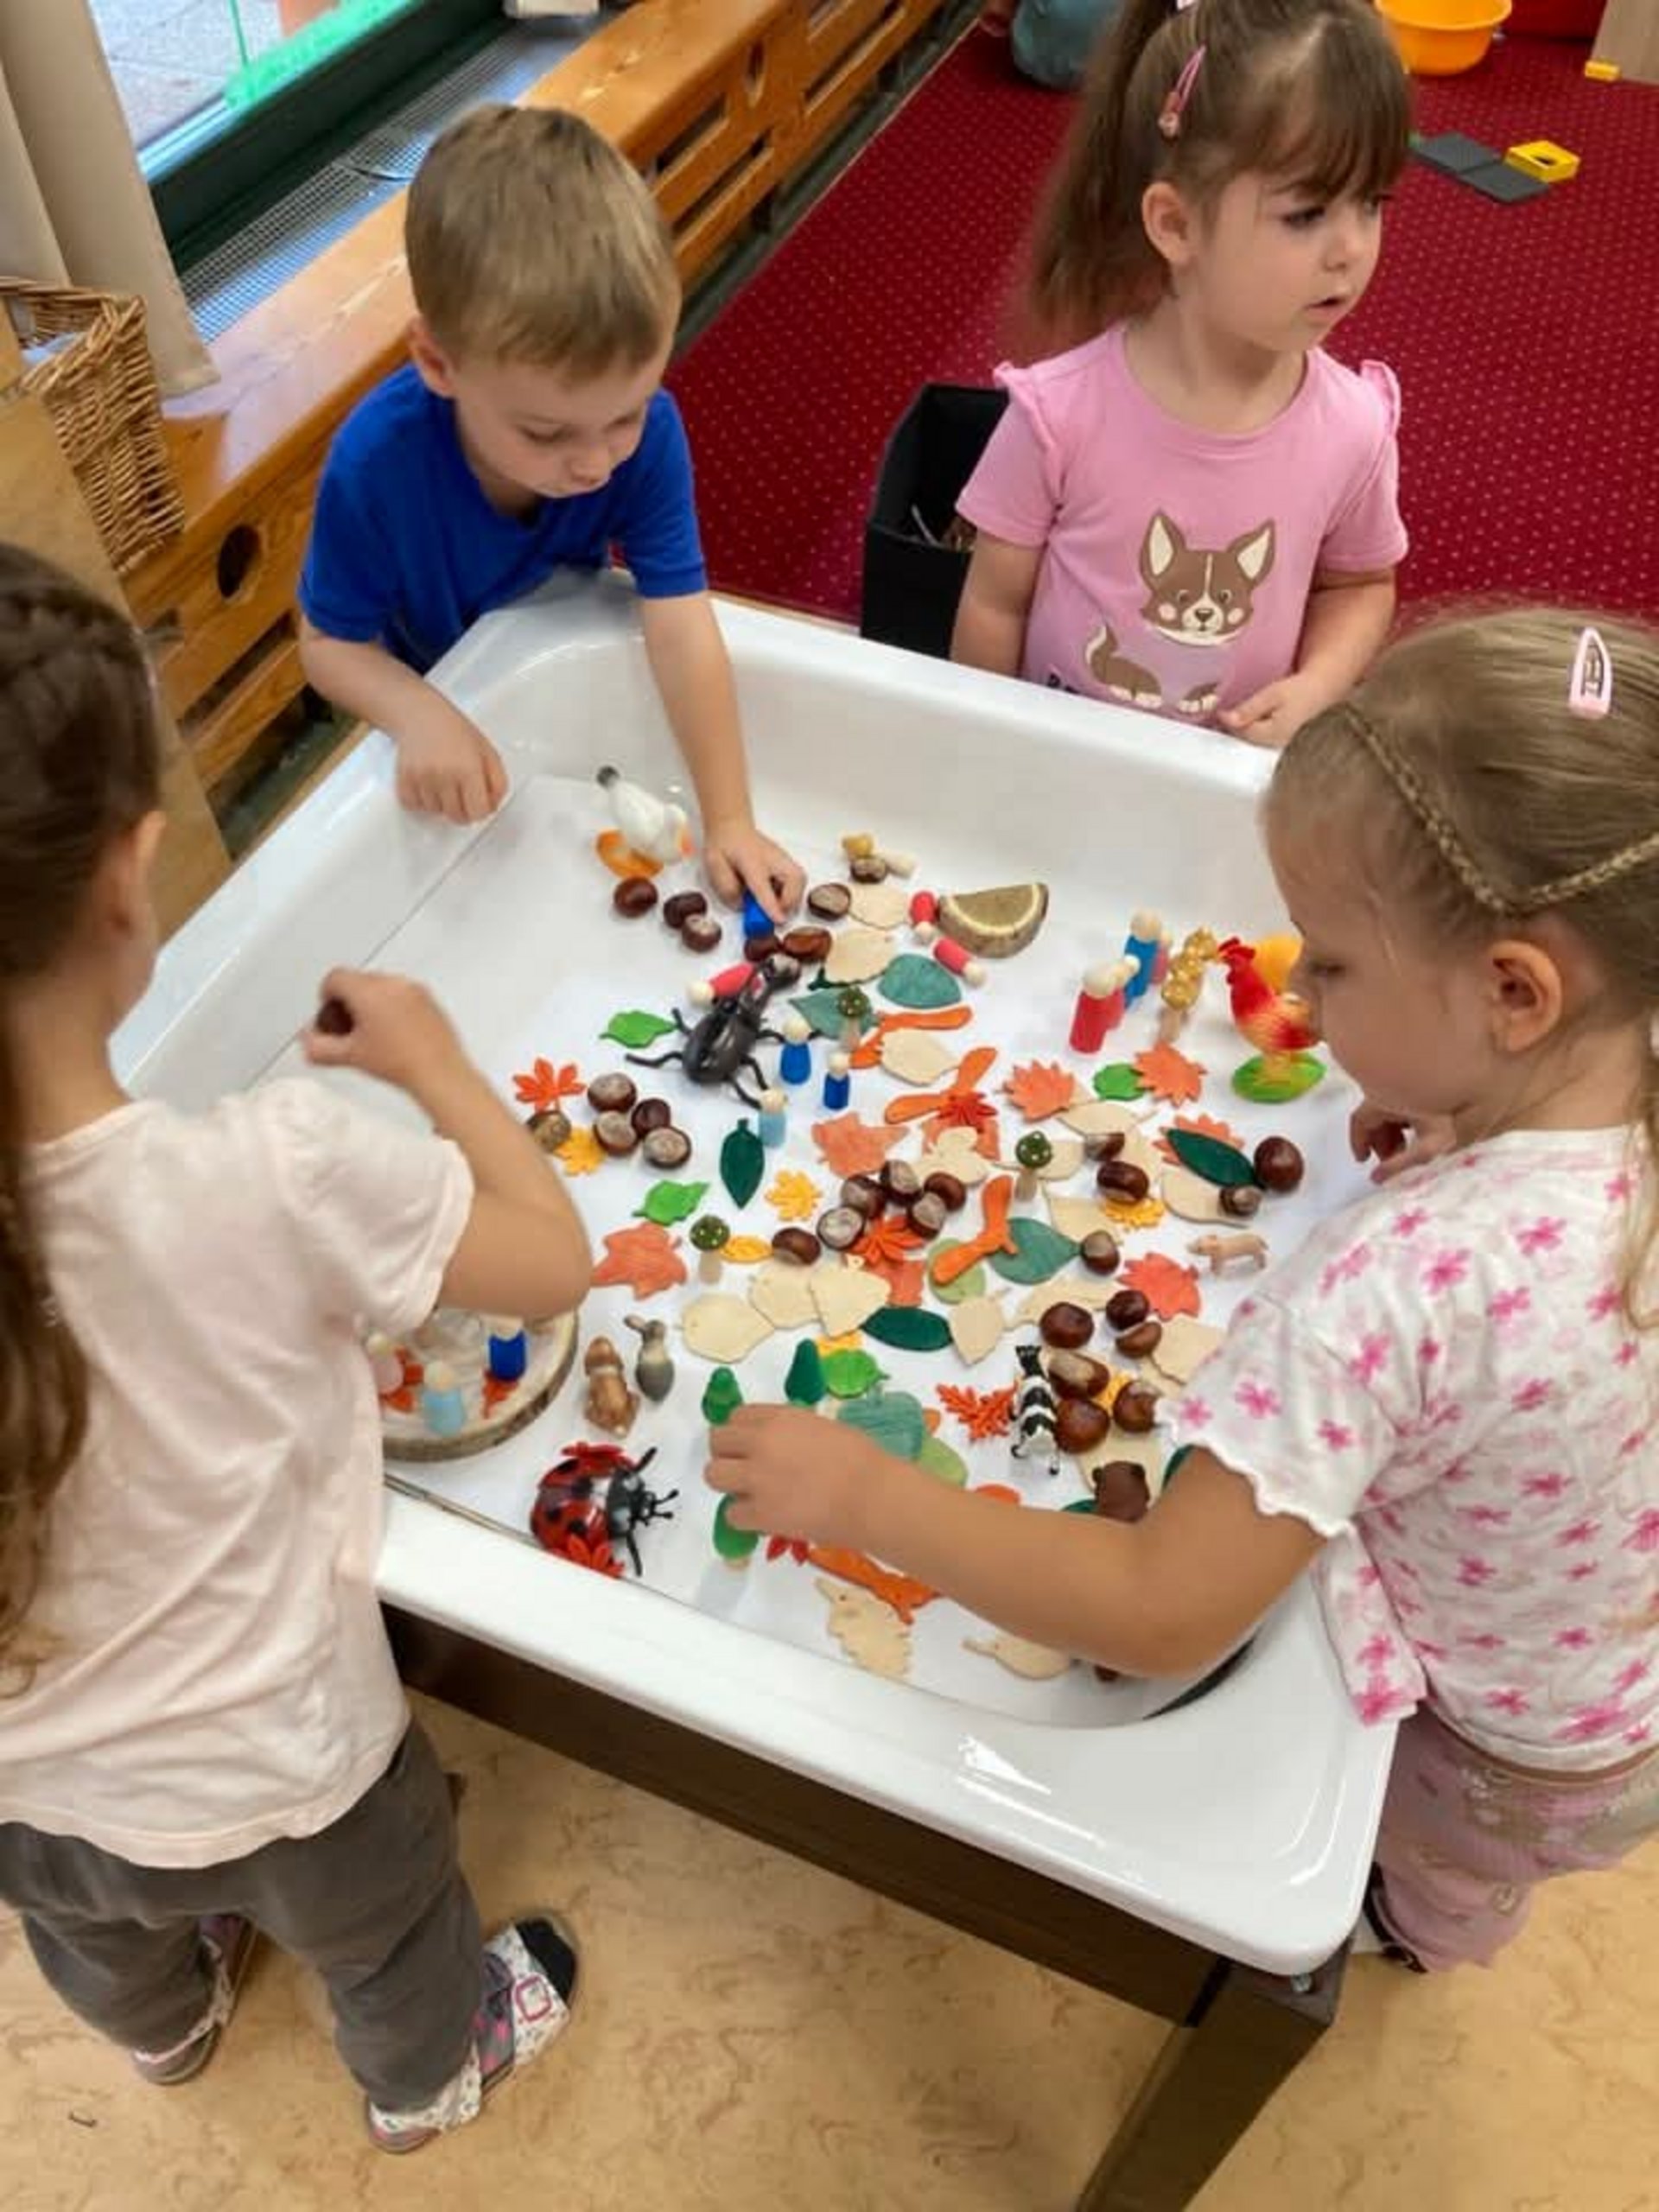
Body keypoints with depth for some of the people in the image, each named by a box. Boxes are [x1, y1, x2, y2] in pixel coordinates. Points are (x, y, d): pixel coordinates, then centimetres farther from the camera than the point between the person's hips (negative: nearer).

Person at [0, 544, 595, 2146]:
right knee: (385, 1946, 33)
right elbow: (555, 1260, -20)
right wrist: (435, 1060, -7)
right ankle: (427, 2079, 64)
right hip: (269, 1781, -3)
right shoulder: (272, 1176, -39)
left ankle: (166, 2023, 72)